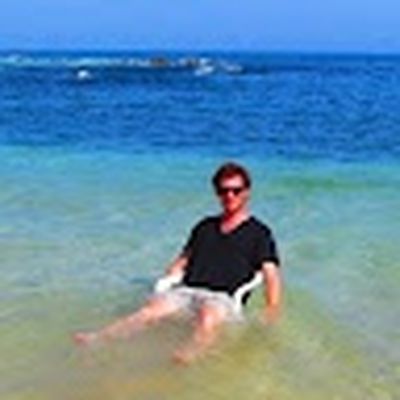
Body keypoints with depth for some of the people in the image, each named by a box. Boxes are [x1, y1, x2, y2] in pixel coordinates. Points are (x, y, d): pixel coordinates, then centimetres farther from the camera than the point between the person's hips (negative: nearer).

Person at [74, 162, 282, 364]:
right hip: (187, 290, 3)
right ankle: (97, 338, -45)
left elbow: (271, 273, 1)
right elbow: (182, 260, 28)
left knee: (209, 316, -39)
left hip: (223, 298, -3)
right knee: (153, 308, -26)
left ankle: (190, 353, -66)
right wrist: (162, 286, 13)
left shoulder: (258, 232, 12)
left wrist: (272, 309, -15)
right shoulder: (205, 226, 26)